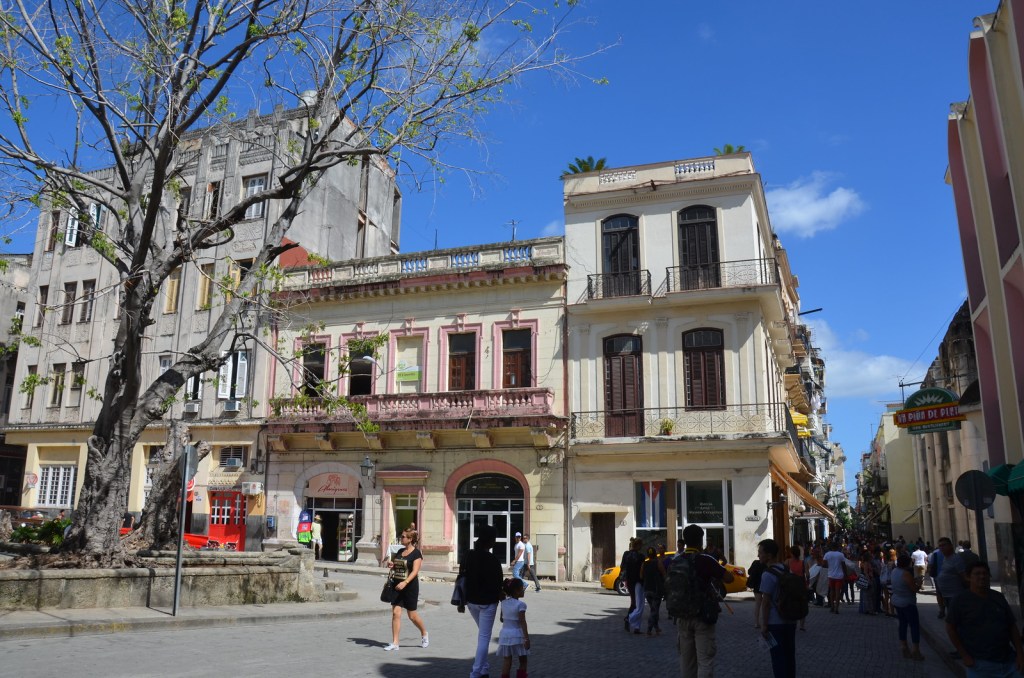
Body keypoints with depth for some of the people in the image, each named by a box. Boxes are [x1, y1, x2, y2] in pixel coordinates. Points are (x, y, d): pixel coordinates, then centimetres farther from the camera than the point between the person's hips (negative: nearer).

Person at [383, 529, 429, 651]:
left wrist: (405, 582, -34)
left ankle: (424, 634, 31)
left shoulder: (416, 553, -10)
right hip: (397, 586, 6)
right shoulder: (400, 552, 11)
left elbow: (415, 571, -20)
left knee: (412, 615, 5)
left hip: (410, 587, -6)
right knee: (395, 613, -2)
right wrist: (391, 565, 0)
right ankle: (395, 643, 1)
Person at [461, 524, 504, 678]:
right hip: (487, 602, -6)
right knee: (484, 637, 3)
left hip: (471, 601, 6)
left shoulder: (468, 556, 0)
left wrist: (463, 599, 15)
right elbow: (497, 582, -14)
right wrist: (499, 596, 5)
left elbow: (462, 576, 6)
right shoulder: (492, 559, -18)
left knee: (482, 633, 24)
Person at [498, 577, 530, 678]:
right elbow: (522, 622, -16)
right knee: (523, 661, 10)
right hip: (517, 635, -5)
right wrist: (527, 638, -13)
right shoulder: (520, 604, -14)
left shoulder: (504, 603, 4)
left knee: (506, 661, 7)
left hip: (505, 634, 5)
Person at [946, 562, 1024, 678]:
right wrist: (964, 656, -8)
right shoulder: (959, 601, -5)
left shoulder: (998, 597, 9)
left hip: (1009, 660, 4)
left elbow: (1012, 626, 13)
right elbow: (950, 628, -4)